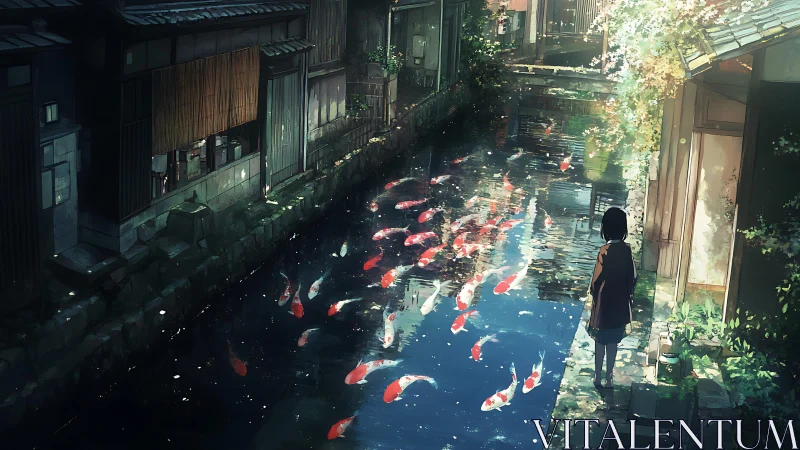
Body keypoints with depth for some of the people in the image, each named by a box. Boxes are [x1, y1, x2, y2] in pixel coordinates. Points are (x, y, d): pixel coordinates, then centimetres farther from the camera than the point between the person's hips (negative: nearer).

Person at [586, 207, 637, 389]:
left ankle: (598, 378, 19)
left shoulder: (605, 251, -20)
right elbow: (633, 278, 1)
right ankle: (609, 378, 23)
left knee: (600, 342, 10)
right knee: (612, 342, 15)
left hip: (604, 304, -4)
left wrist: (592, 291, 4)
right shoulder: (627, 249, -6)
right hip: (620, 305, 4)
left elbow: (597, 281, -16)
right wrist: (627, 296, 15)